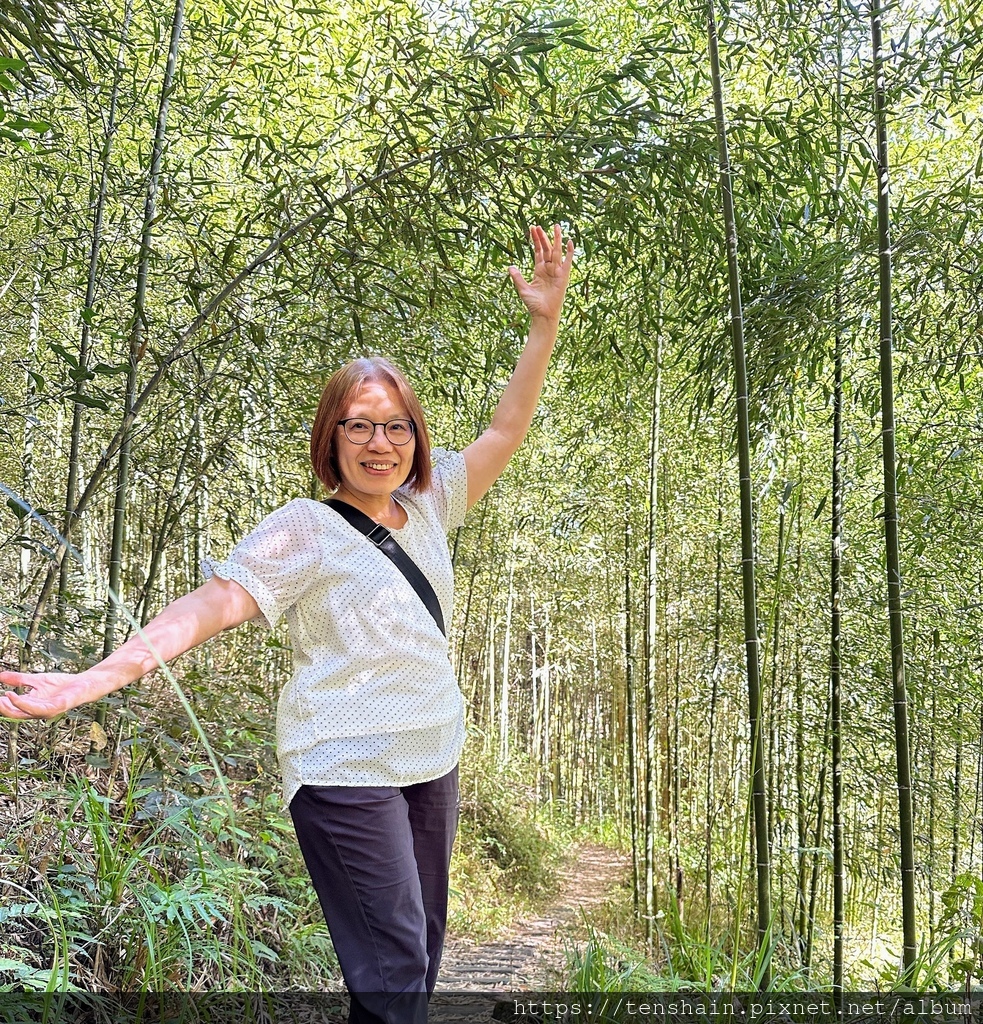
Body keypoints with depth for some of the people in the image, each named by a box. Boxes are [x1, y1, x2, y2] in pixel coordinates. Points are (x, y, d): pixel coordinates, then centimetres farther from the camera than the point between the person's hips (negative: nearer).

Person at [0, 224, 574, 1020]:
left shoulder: (427, 507, 7)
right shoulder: (305, 529, -10)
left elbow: (505, 432, 11)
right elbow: (213, 602, -20)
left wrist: (547, 323, 5)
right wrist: (96, 679, -32)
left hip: (432, 760, 7)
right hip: (347, 769, -7)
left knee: (423, 952, 16)